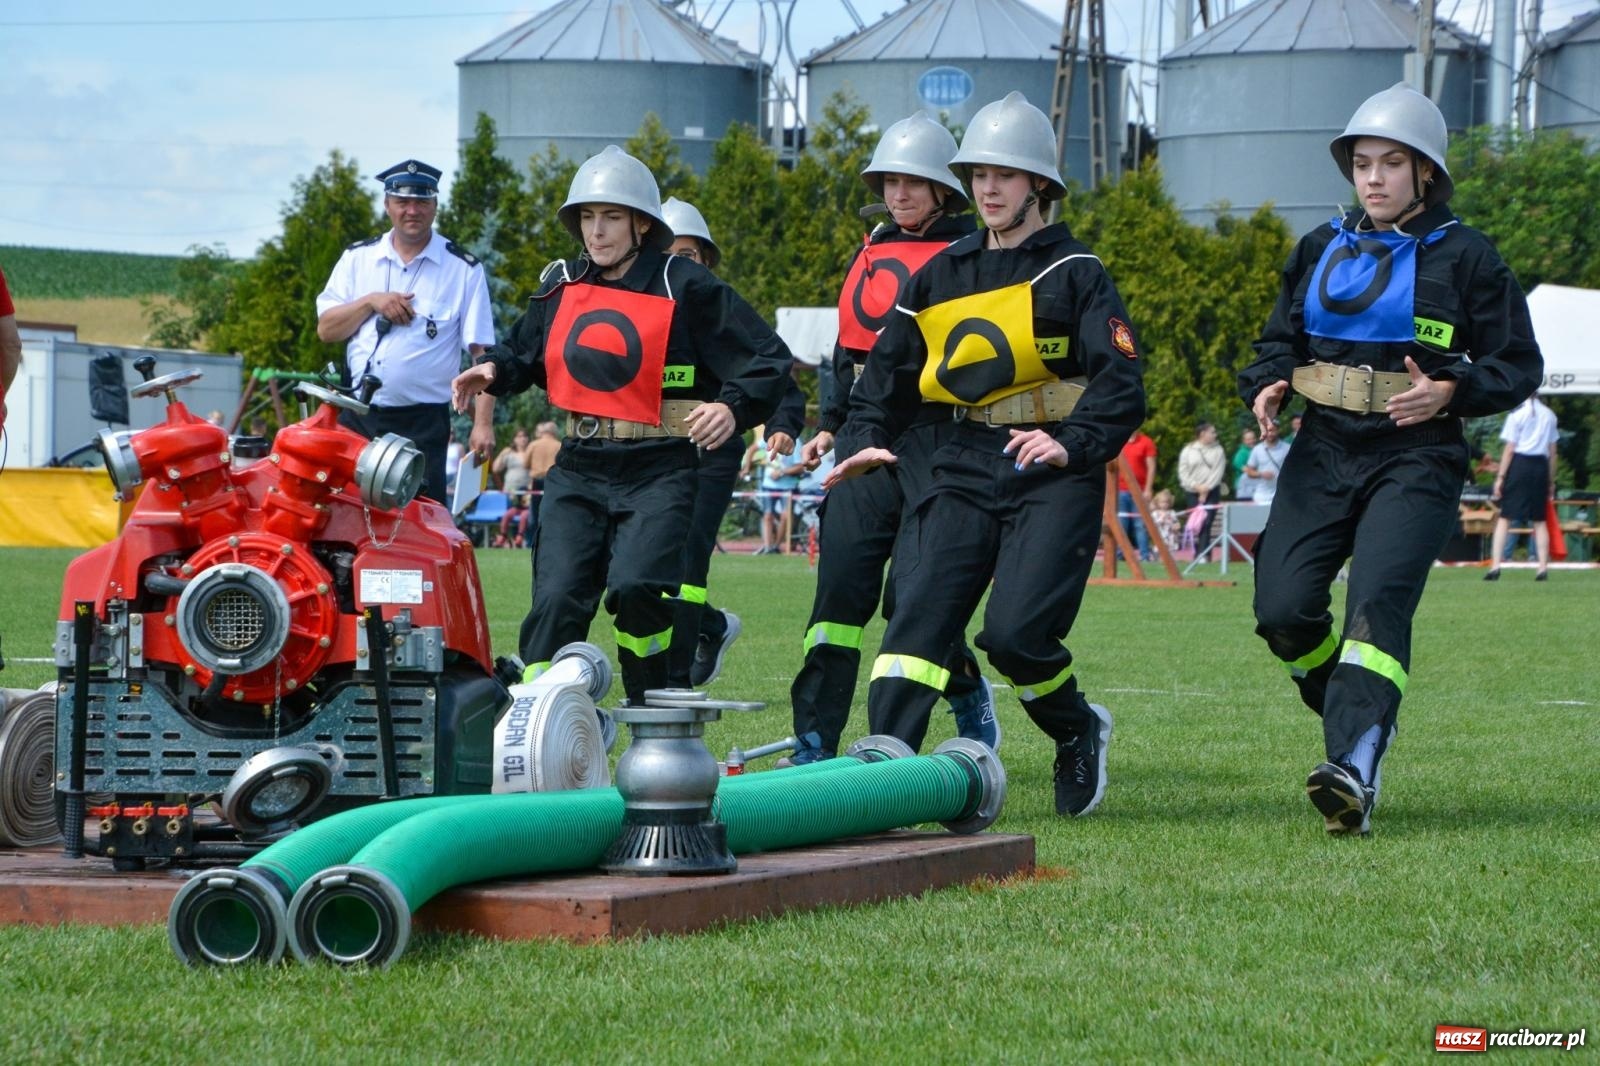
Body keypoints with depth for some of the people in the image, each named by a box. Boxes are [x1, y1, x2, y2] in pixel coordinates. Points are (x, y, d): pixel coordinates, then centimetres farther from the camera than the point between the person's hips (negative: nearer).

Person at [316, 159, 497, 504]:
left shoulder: (464, 269, 1)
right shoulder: (358, 258, 11)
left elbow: (483, 354, -3)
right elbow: (326, 329, 8)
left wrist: (483, 423, -11)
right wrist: (371, 302, -8)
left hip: (422, 424, -3)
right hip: (357, 419, 3)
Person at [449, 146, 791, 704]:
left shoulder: (685, 287, -3)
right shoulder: (561, 283, 12)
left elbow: (767, 358, -3)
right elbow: (525, 352, 27)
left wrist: (734, 407, -20)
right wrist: (493, 370, 4)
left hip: (658, 473, -5)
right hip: (578, 469, 5)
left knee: (635, 586, -22)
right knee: (556, 599, -6)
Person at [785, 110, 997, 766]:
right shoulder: (870, 255, 18)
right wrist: (829, 426, 20)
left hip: (937, 435, -6)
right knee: (841, 582, -2)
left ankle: (971, 700, 18)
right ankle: (815, 743, -2)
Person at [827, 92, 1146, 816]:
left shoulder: (1074, 274, -1)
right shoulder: (943, 275, 14)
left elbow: (1121, 383, -10)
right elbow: (889, 371, 18)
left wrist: (1072, 444, -26)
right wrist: (864, 441, 0)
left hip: (1055, 475, -5)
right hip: (969, 465, 5)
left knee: (1015, 632, -16)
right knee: (919, 612, -11)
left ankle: (1079, 732, 12)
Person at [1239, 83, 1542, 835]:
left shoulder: (1462, 257, 0)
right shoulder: (1322, 250, 13)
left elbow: (1519, 364, 2)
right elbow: (1280, 337, 21)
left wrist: (1451, 391, -15)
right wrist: (1266, 385, -1)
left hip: (1415, 460, -5)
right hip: (1323, 452, 5)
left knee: (1377, 601, -23)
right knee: (1282, 609, -7)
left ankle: (1354, 766, -35)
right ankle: (1360, 714, 21)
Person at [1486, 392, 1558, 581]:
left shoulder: (1517, 414, -4)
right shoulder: (1549, 415, 9)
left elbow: (1510, 449, -7)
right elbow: (1552, 452, 10)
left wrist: (1500, 477, -5)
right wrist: (1551, 480, 16)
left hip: (1519, 465, -4)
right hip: (1540, 467, 4)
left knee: (1504, 517, -2)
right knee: (1539, 520, 10)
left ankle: (1495, 566, -12)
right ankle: (1543, 567, 4)